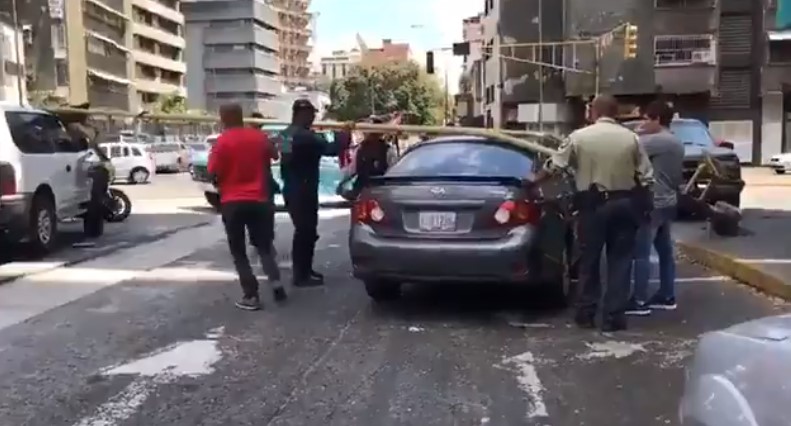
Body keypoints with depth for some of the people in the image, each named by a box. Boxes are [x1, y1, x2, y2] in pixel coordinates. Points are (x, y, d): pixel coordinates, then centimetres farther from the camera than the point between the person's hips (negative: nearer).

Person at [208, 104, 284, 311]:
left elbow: (214, 172, -9)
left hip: (232, 202, -3)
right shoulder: (259, 137, 2)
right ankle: (276, 282, -2)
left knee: (238, 252, 6)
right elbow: (273, 156, 20)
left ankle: (251, 296, 1)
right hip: (258, 200, 3)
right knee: (263, 246, 17)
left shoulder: (223, 141, -10)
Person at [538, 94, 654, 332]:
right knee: (619, 260, 8)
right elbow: (646, 176, 1)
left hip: (592, 204, -1)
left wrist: (534, 181, 17)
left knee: (589, 260, 10)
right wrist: (644, 206, 11)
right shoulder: (630, 137, 1)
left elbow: (554, 166, 1)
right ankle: (614, 317, 9)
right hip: (624, 203, 1)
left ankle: (586, 314, 15)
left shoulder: (579, 137, -4)